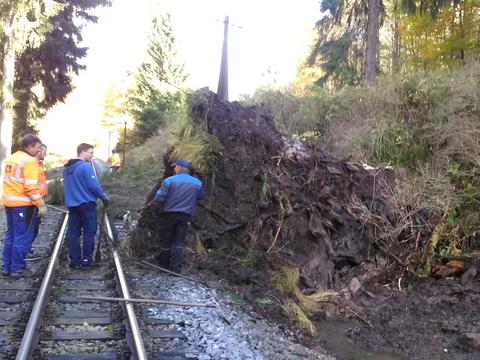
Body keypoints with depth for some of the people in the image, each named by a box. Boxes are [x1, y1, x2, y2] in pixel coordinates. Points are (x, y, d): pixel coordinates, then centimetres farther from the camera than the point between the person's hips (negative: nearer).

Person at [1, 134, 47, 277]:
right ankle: (17, 268, 5)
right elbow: (31, 187, -21)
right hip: (23, 205, -9)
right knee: (22, 237, 0)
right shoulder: (29, 161, -15)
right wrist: (41, 205, -17)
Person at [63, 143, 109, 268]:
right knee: (89, 232, 2)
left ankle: (74, 260, 11)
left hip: (72, 204, 7)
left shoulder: (67, 168, 11)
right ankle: (86, 260, 4)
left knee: (73, 233, 8)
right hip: (86, 203, -7)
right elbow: (93, 185, -16)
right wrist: (104, 197, -5)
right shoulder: (85, 166, -15)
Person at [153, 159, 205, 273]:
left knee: (166, 240, 12)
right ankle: (176, 268, 1)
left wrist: (162, 206, 7)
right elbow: (201, 197, 17)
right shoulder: (197, 183, 2)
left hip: (170, 213, -2)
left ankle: (163, 264, 26)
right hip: (186, 215, 2)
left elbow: (159, 198, -14)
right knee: (179, 242, 6)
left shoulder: (169, 181, -11)